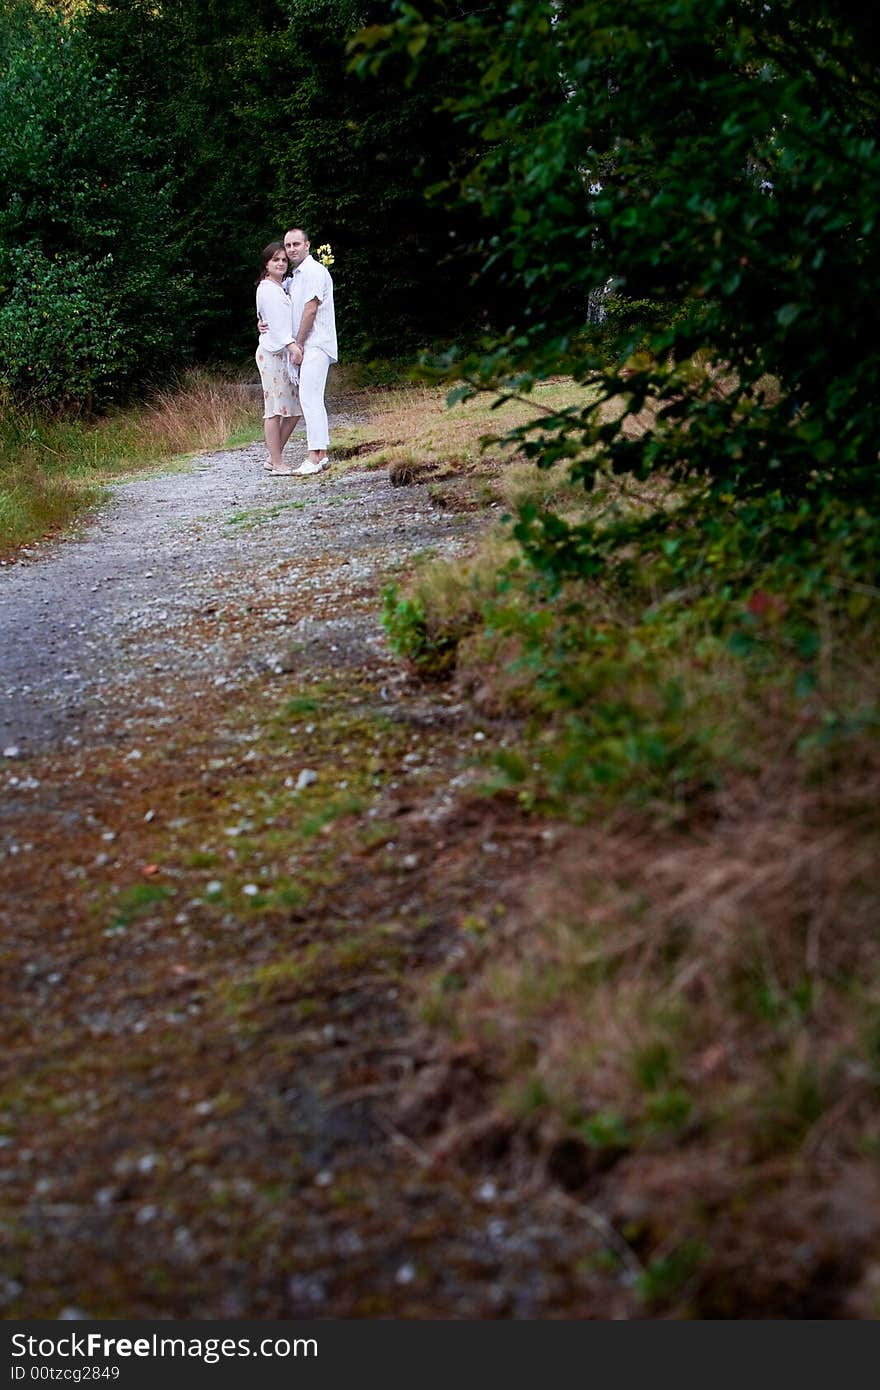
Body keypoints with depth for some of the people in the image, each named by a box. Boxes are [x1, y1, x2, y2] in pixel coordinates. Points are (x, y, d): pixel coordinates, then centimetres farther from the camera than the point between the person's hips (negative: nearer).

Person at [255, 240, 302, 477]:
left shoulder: (282, 287, 20)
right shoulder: (267, 288, -8)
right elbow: (277, 323, -17)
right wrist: (292, 345, -25)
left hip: (284, 352, 9)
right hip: (272, 352, -9)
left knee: (294, 408, 8)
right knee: (275, 408, -7)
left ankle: (274, 458, 16)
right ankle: (277, 464, -5)